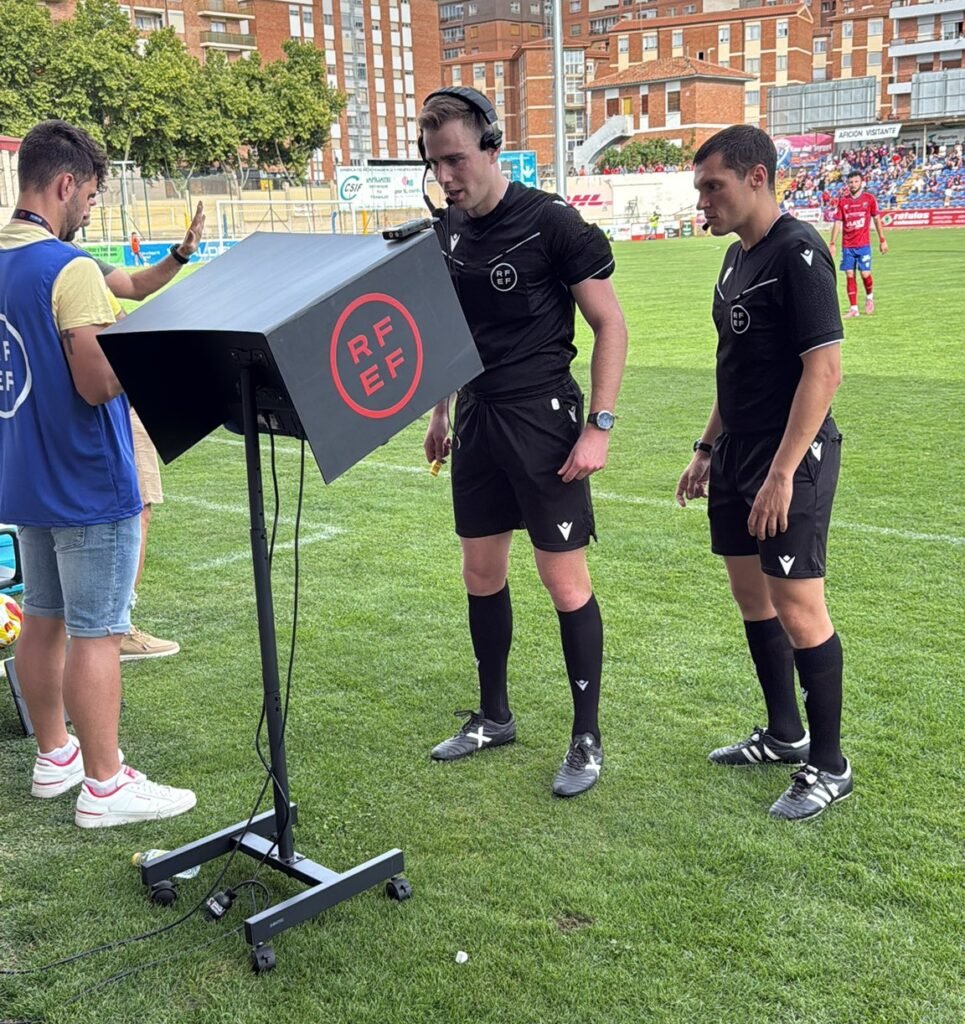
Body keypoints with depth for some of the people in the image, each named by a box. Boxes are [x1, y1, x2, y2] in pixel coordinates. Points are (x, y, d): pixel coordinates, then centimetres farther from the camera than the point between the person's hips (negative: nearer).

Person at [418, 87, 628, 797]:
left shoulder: (552, 223, -12)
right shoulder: (447, 231, 7)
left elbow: (610, 325, -10)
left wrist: (599, 426, -16)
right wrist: (440, 413, 18)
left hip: (543, 418, -7)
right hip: (476, 418, 7)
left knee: (566, 581, -1)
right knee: (482, 574, 14)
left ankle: (588, 738, 13)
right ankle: (494, 716, 32)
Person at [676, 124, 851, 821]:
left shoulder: (798, 252, -15)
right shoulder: (738, 256, 13)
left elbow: (825, 370, -21)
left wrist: (781, 473, -24)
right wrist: (708, 448, 20)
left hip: (790, 458, -9)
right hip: (738, 452, 9)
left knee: (797, 609, -4)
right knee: (751, 594, 16)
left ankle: (829, 765, 11)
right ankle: (785, 735, 32)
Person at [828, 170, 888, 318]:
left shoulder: (869, 198, 1)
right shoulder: (843, 201, 4)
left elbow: (877, 219, 6)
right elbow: (837, 222, 5)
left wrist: (882, 240, 4)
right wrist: (832, 243, 0)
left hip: (863, 244, -2)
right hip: (847, 246, 2)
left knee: (865, 274, -6)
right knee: (850, 275, -1)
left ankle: (869, 297, 24)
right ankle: (853, 308, 5)